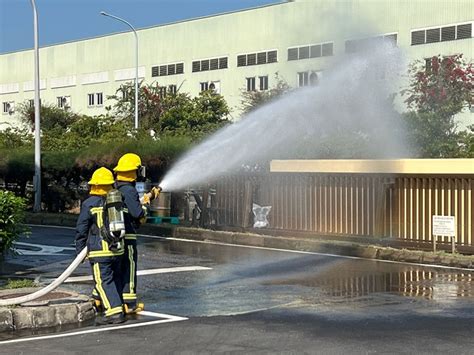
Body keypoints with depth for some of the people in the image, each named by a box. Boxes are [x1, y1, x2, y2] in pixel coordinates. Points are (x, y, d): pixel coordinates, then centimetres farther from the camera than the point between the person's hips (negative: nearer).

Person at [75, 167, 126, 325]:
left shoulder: (89, 204, -8)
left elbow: (81, 230, -4)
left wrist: (80, 250, 5)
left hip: (100, 251, -5)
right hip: (117, 249, 5)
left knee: (103, 282, -5)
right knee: (116, 279, 16)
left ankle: (114, 311, -13)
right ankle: (117, 307, 22)